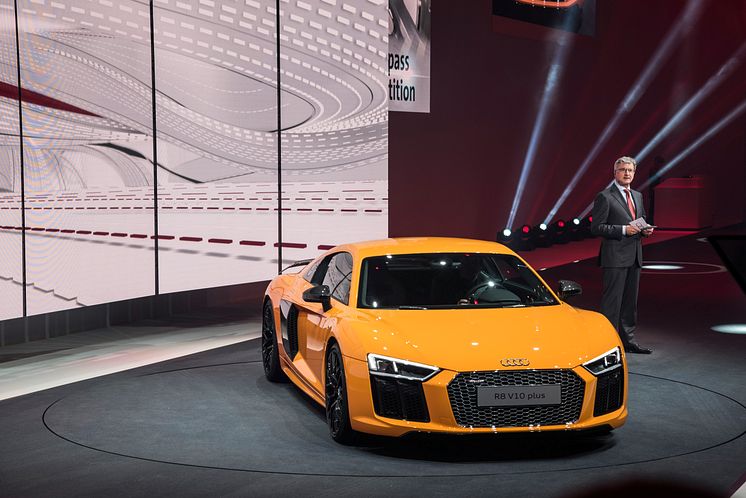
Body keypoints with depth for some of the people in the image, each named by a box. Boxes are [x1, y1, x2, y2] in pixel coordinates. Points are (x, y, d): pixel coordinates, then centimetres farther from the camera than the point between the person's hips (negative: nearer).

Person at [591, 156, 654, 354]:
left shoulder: (638, 196, 16)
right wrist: (623, 230, -20)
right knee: (612, 301, -5)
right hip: (615, 257, -8)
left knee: (630, 301, 13)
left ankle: (627, 340, 22)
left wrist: (645, 230, 2)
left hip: (634, 256, 8)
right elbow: (596, 227, -12)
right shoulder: (605, 197, -8)